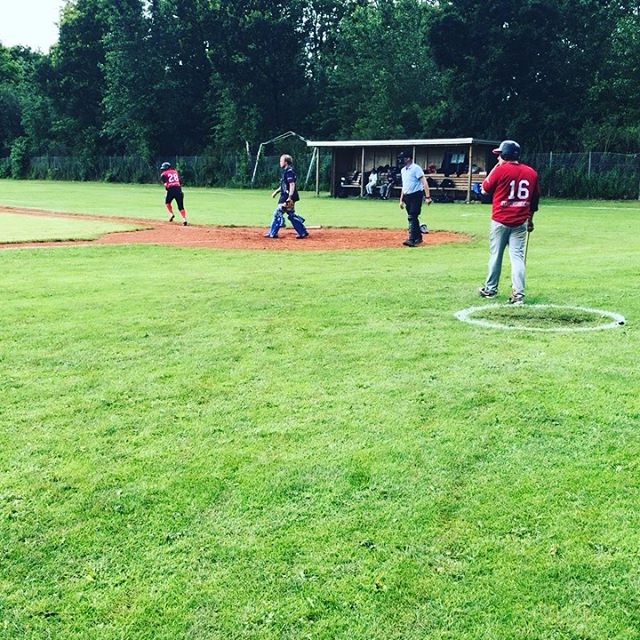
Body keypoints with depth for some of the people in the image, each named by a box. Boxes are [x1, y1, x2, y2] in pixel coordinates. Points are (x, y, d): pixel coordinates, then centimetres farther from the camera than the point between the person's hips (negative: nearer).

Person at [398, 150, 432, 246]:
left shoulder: (416, 168, -10)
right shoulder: (403, 170, 15)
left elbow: (424, 182, -17)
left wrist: (427, 197, -25)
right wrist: (401, 200, 21)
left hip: (416, 195, -8)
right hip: (407, 196, 8)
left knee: (412, 217, -15)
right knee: (411, 218, 12)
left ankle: (412, 239, -19)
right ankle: (418, 238, 23)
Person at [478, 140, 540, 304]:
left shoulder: (500, 170, -11)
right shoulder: (531, 172, 5)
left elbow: (485, 190, 1)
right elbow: (535, 198, 12)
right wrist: (530, 219, 22)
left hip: (500, 221, -3)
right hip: (520, 222, 3)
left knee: (495, 255, 10)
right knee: (517, 256, 1)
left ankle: (490, 289, 22)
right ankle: (518, 294, -7)